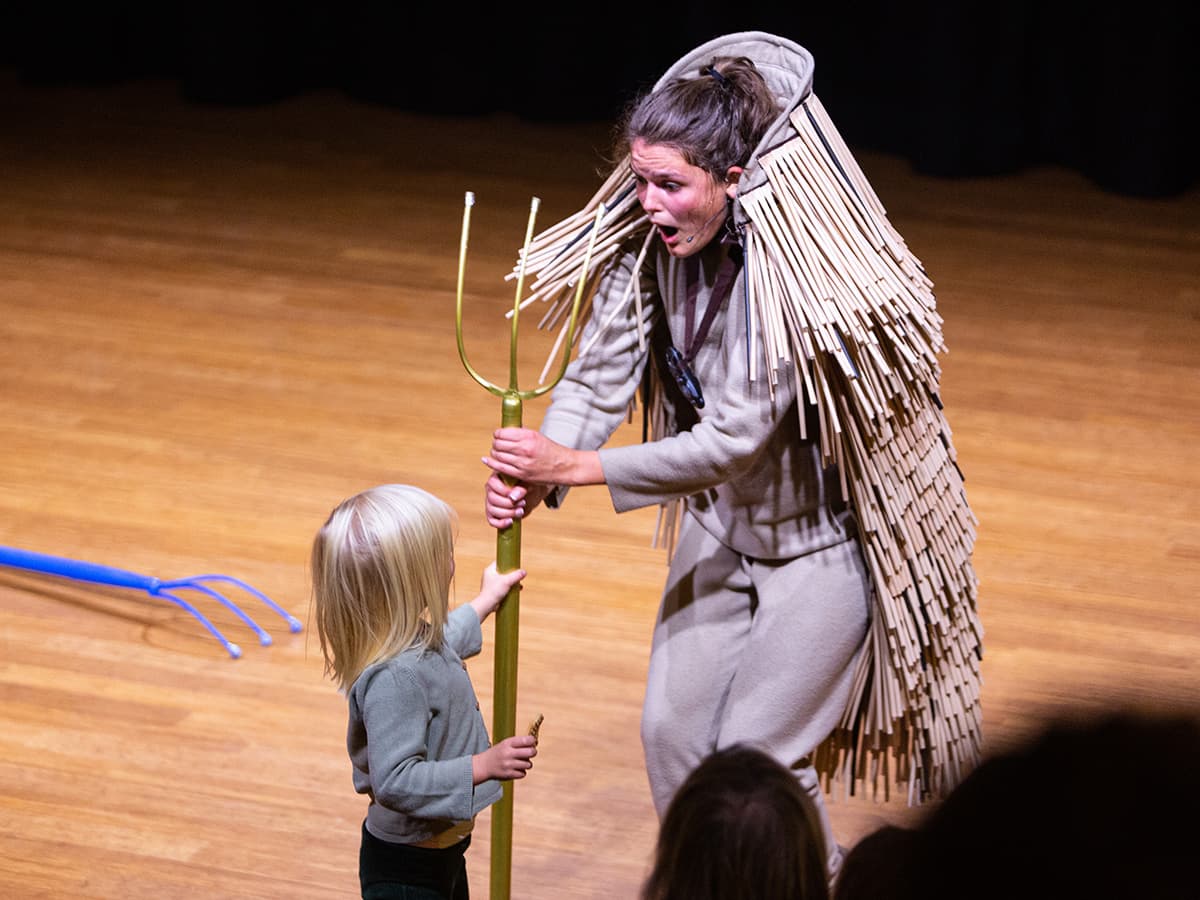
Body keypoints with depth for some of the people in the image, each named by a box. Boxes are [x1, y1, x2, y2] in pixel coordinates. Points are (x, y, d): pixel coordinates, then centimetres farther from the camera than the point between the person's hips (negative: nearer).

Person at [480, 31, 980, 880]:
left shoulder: (794, 268, -33)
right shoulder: (649, 240, -13)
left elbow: (735, 439, -34)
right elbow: (600, 373, -11)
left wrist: (579, 467, -33)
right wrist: (534, 477, -28)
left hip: (823, 533, -7)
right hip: (722, 523, 7)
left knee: (758, 756, -4)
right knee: (673, 731, 10)